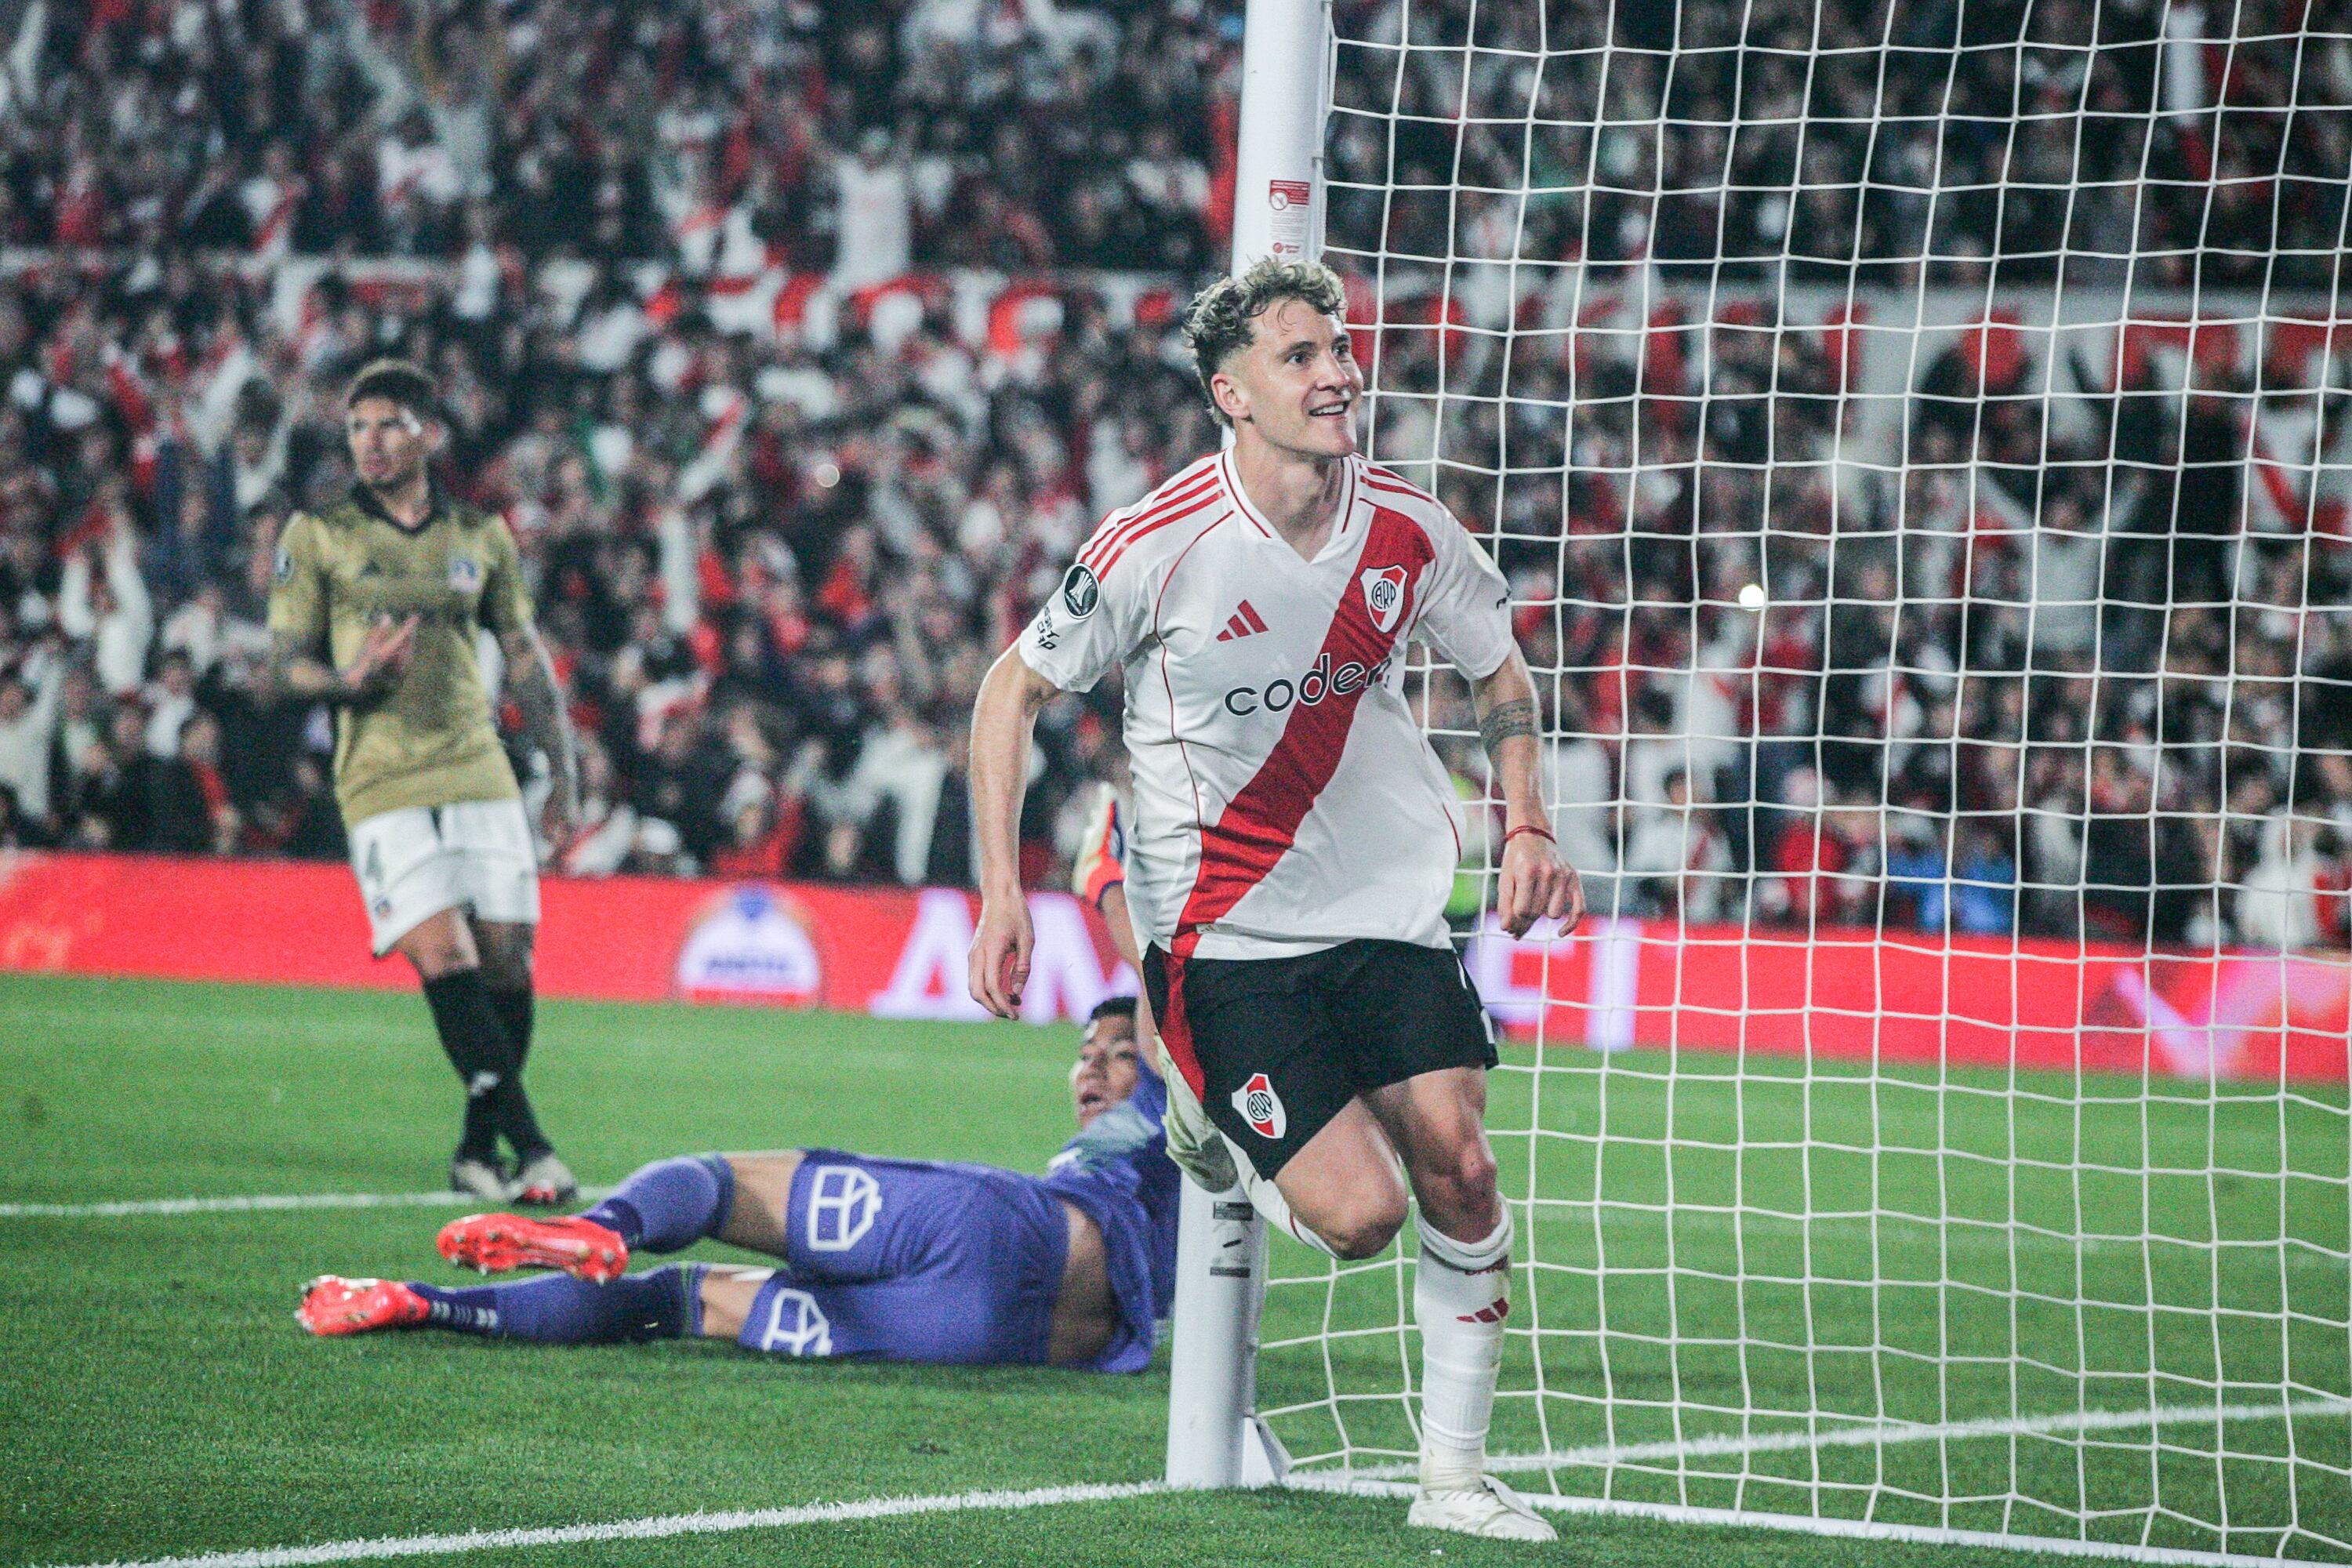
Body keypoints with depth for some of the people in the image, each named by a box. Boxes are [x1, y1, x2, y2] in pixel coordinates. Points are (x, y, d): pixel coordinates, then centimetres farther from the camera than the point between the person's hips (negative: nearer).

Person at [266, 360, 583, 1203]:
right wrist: (351, 679, -18)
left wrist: (564, 772, 12)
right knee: (445, 958, -16)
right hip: (383, 783, -3)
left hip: (481, 775, 3)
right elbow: (284, 665, 3)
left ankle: (479, 1151, 12)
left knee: (507, 956, -2)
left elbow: (526, 658, 17)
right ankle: (530, 1146, -18)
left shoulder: (481, 537, 12)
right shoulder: (317, 535, 4)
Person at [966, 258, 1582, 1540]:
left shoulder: (1409, 533, -4)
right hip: (1223, 938, -4)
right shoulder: (1159, 545, -15)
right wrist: (1001, 892, -8)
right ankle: (1206, 1113, 20)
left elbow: (1499, 672, 17)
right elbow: (1013, 690, -3)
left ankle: (1454, 1470, 5)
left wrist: (1526, 827, 4)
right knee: (1358, 1213, -13)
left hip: (1388, 912, 4)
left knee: (1457, 1167, -11)